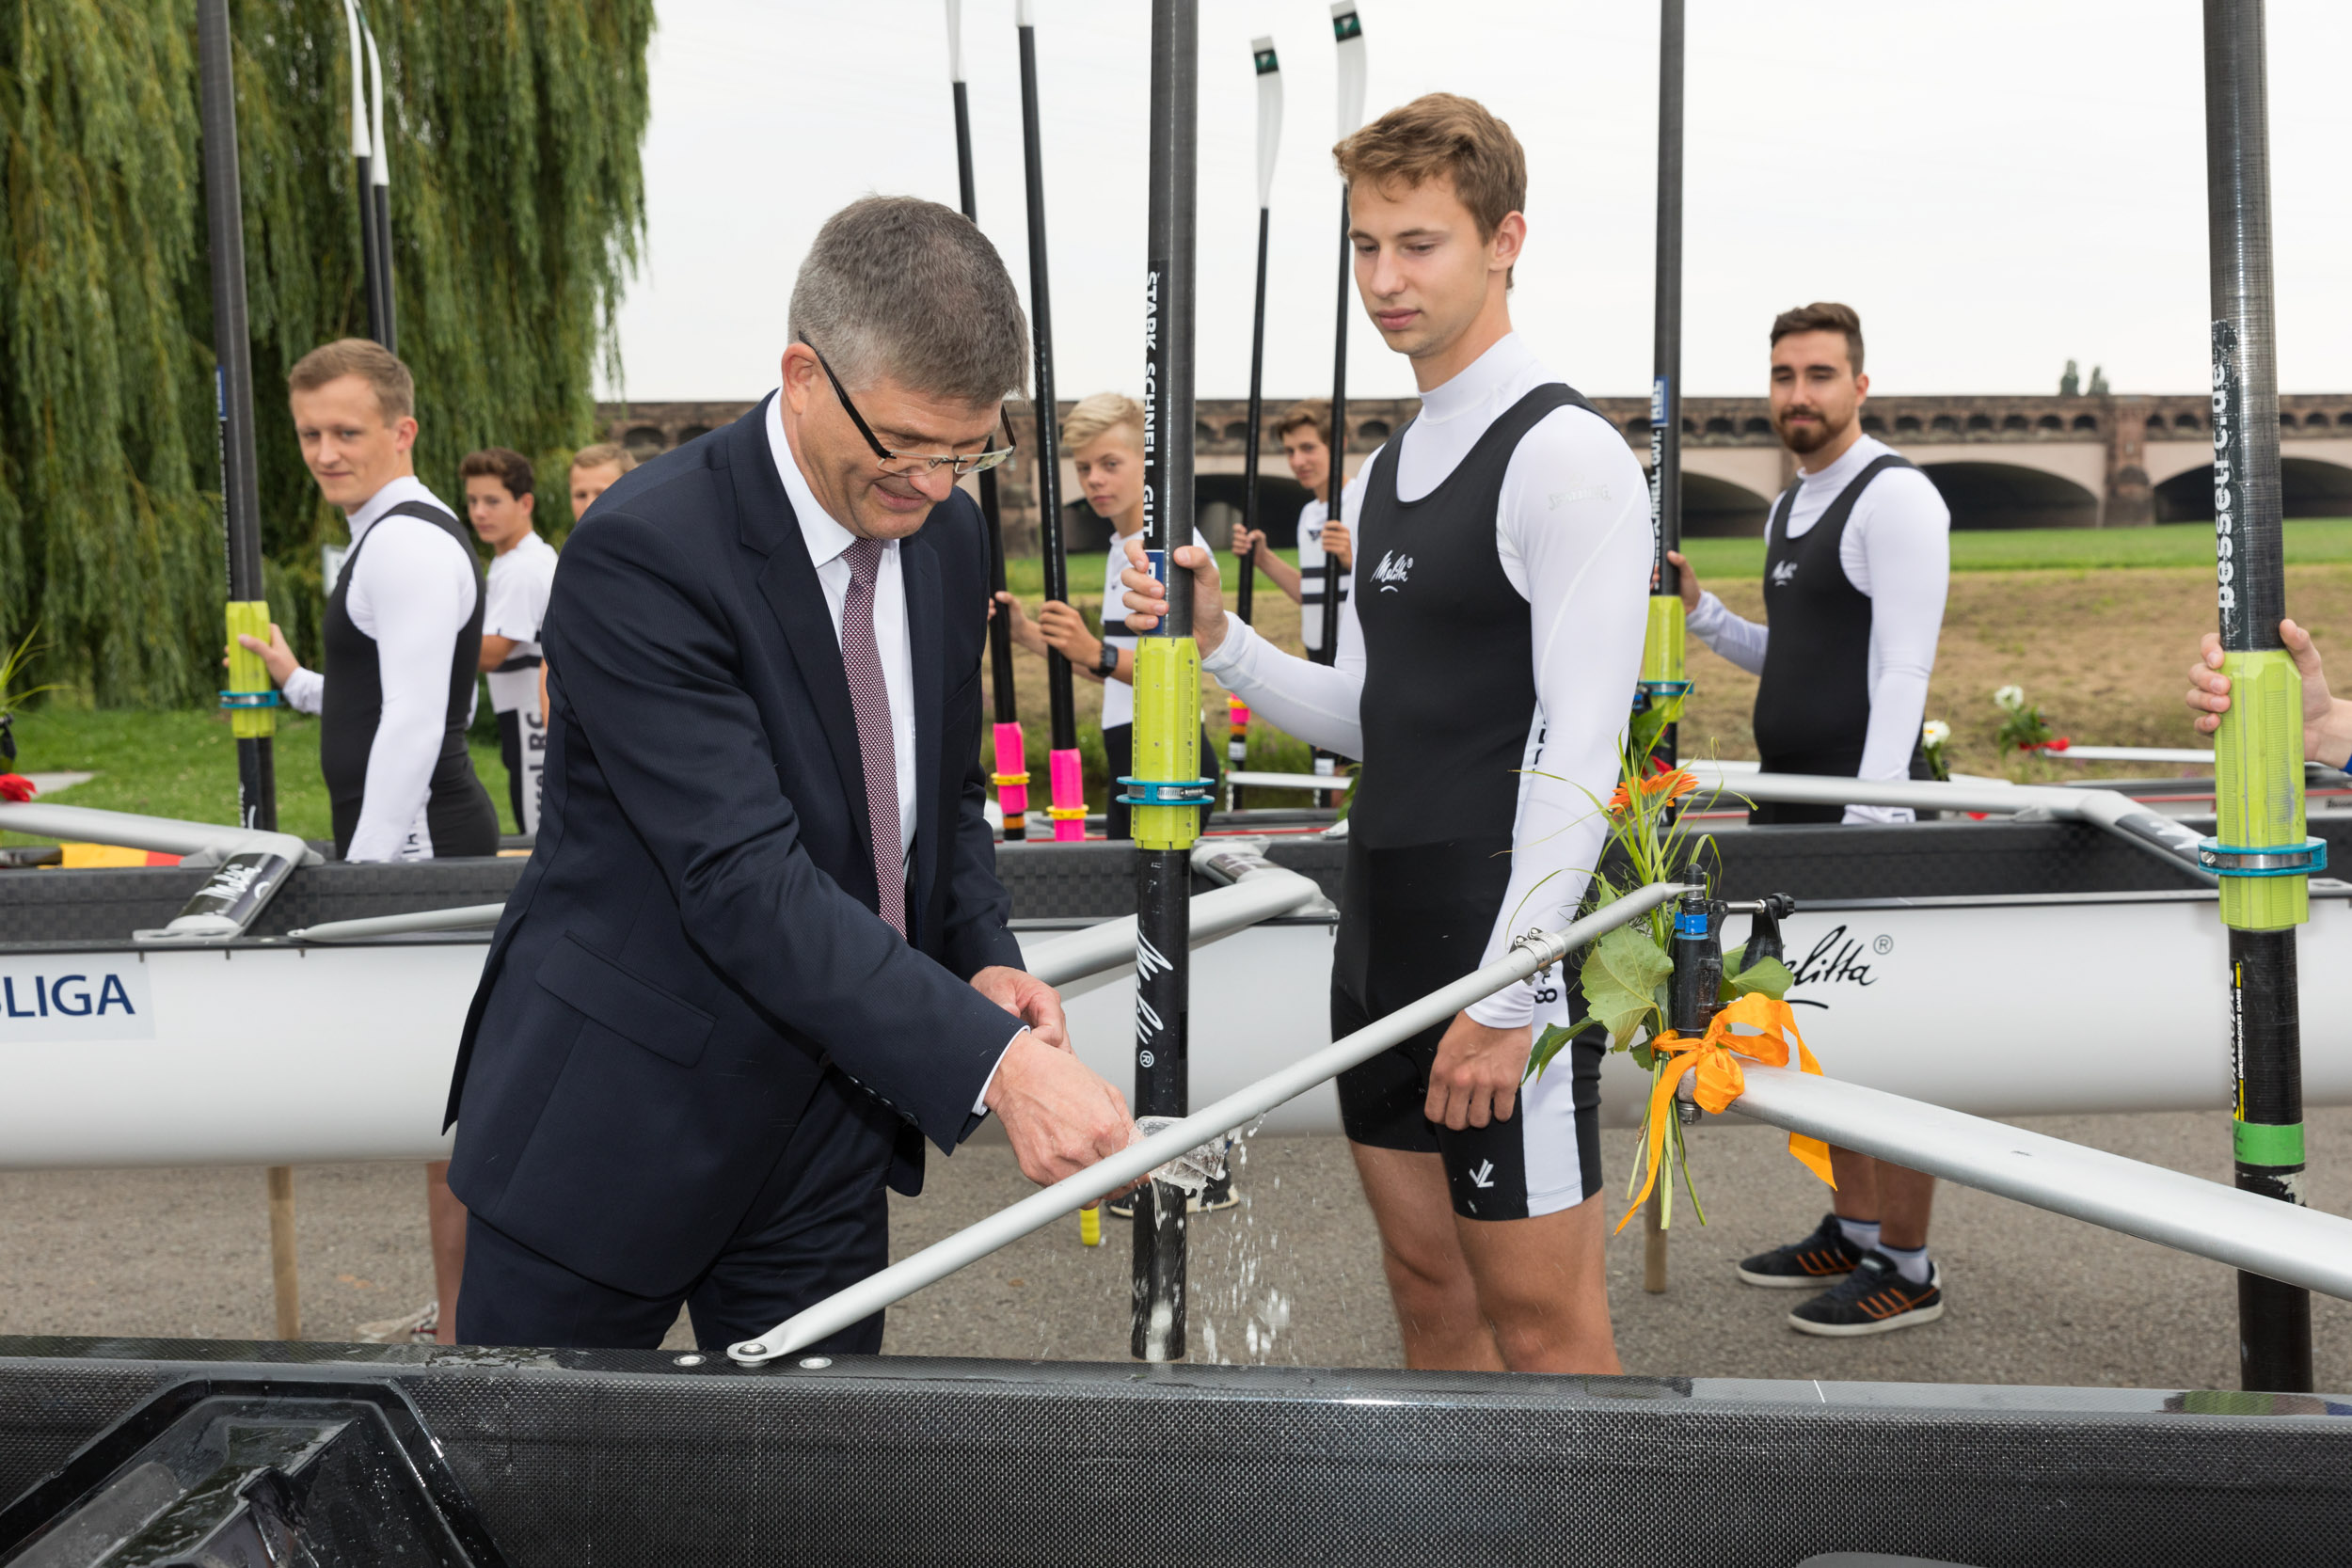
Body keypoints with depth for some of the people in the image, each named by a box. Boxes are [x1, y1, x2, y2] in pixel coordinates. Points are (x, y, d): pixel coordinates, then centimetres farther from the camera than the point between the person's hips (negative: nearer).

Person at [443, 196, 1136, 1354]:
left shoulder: (947, 535, 1)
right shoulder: (643, 552, -22)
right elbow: (747, 881, -30)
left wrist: (982, 958, -5)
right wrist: (992, 1062, -36)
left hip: (826, 1132, 6)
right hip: (620, 1123, -6)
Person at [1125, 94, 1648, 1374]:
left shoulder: (1565, 455, -12)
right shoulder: (1381, 476, 14)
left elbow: (1582, 749, -17)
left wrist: (1507, 993, -21)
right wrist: (1219, 643, 1)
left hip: (1506, 939, -8)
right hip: (1382, 931, 8)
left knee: (1538, 1315, 0)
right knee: (1427, 1282, 16)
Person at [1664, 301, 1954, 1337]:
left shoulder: (1895, 497, -11)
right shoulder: (1790, 510, 16)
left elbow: (1901, 673, -18)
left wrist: (1872, 819, -24)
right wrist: (1699, 610, 9)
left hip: (1862, 800, -9)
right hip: (1792, 803, 9)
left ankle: (1905, 1269, 7)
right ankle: (1854, 1231, 25)